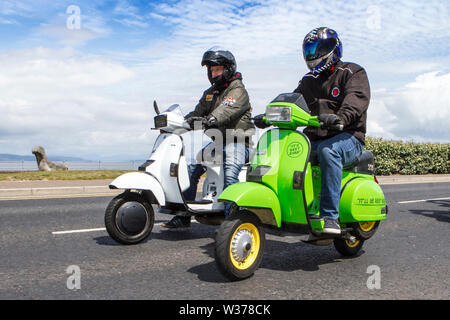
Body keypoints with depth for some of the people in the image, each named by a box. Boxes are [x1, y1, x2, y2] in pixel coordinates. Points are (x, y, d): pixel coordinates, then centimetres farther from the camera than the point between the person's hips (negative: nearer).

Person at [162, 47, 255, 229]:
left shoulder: (238, 90, -6)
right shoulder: (210, 93, 22)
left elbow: (227, 110, -26)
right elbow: (199, 111, 15)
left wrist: (210, 120, -45)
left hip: (236, 142, -8)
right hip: (218, 142, 8)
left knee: (229, 175, -31)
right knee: (191, 168, -2)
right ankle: (183, 216, 4)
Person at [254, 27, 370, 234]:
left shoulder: (353, 73, 3)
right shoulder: (309, 80, 23)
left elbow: (357, 98, -18)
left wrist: (340, 117, -40)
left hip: (348, 137, -5)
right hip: (313, 138, 6)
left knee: (327, 150, -39)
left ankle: (330, 216, -37)